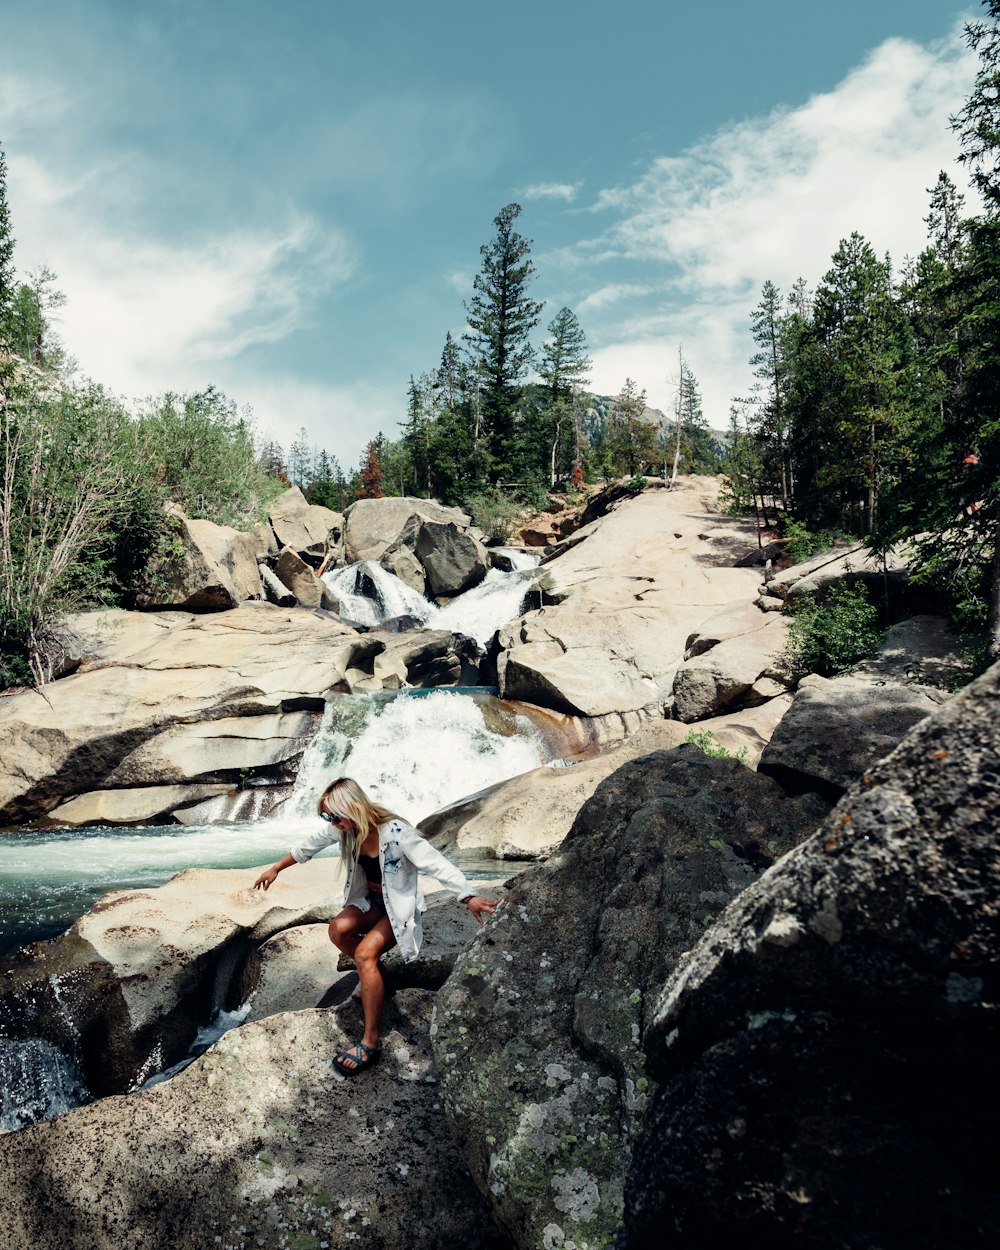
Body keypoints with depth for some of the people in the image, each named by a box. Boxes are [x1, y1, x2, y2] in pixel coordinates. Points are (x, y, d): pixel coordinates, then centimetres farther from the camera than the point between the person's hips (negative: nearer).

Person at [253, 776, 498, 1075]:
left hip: (400, 906, -6)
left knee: (365, 953, -26)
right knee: (338, 929, -23)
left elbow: (436, 863, -38)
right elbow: (311, 844, 8)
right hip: (371, 899, 6)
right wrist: (276, 868, 18)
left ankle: (372, 1040, -17)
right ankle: (374, 975, 5)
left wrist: (468, 897, -50)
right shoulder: (345, 827, -10)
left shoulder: (395, 833, -31)